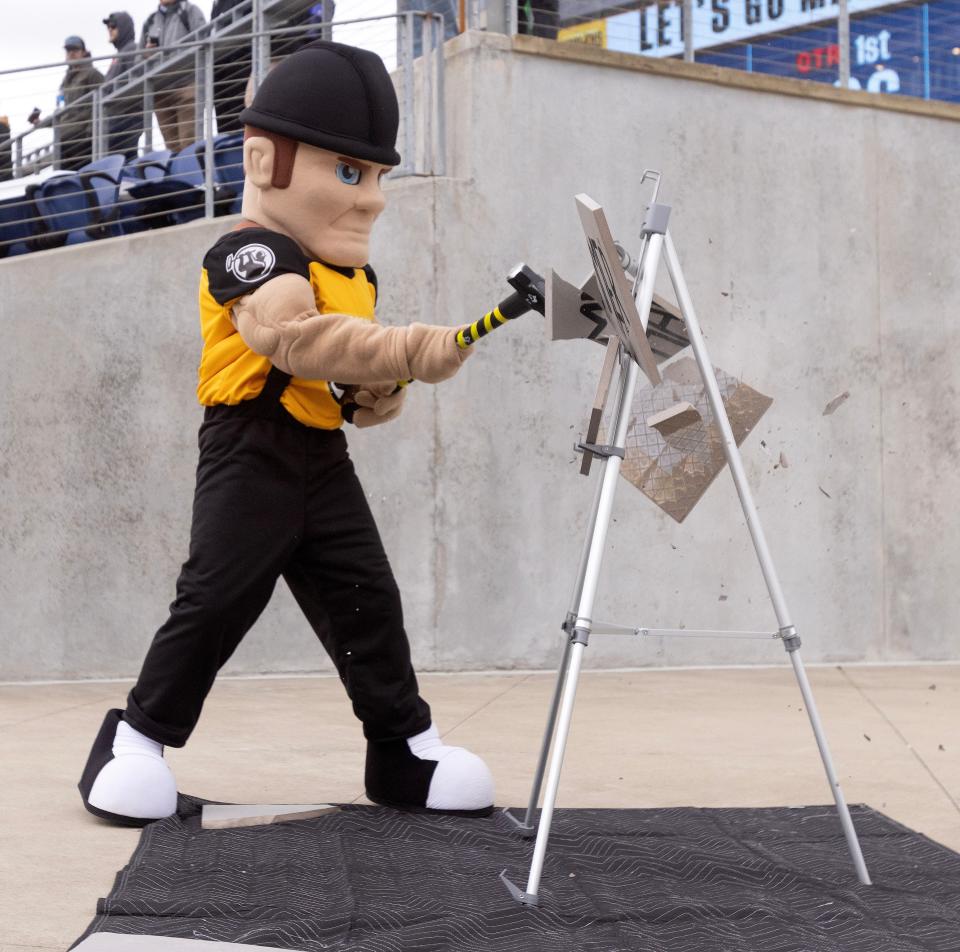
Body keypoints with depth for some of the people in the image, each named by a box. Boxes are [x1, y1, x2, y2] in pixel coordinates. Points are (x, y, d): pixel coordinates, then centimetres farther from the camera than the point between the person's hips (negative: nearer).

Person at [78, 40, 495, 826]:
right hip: (252, 448, -7)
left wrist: (377, 393, 0)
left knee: (366, 596, 4)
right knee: (221, 592, -9)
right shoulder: (253, 256, -14)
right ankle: (137, 738, 5)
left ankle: (404, 745, 12)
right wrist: (409, 351, -40)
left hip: (323, 453, 8)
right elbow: (297, 337, -32)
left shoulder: (356, 275, 16)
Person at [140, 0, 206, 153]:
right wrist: (147, 53, 3)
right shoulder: (150, 20, 22)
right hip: (159, 88, 5)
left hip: (185, 85, -5)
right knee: (171, 145, 3)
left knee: (189, 142, -15)